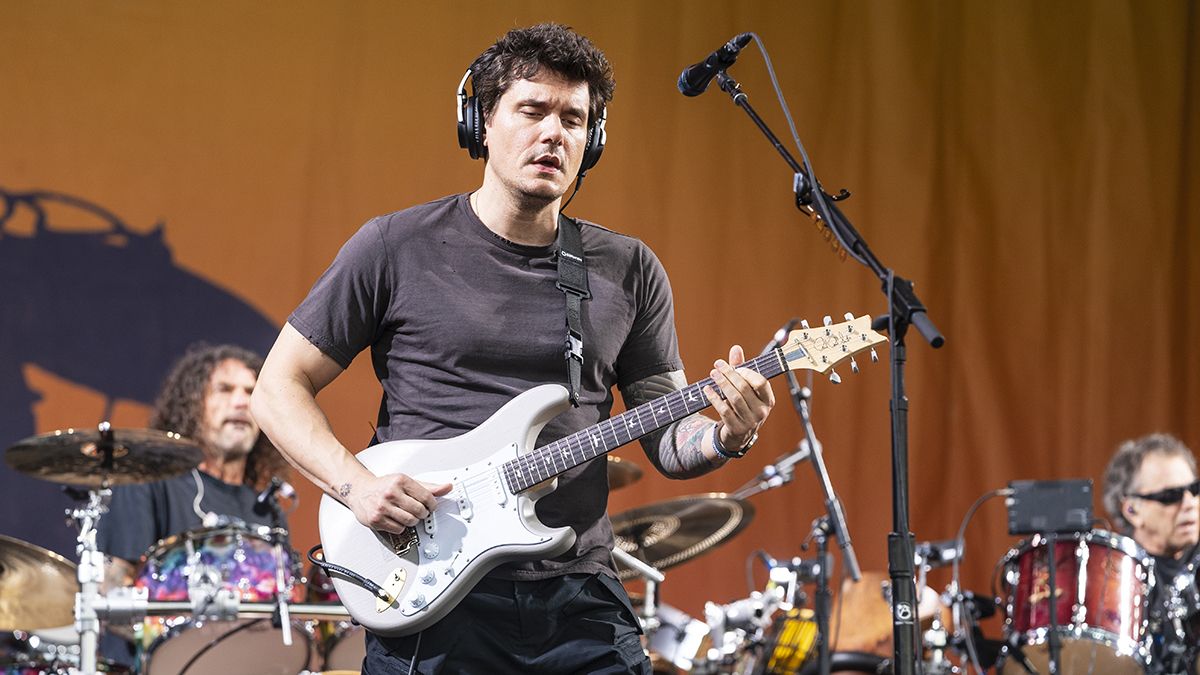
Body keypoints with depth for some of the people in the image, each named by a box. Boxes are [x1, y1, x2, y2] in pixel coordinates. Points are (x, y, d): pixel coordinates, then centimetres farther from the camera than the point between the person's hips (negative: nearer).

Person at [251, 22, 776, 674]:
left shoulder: (628, 271, 10)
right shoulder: (396, 248, 0)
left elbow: (665, 438, 12)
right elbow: (279, 387, 3)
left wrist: (726, 435, -10)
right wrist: (355, 483, -13)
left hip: (580, 601, 3)